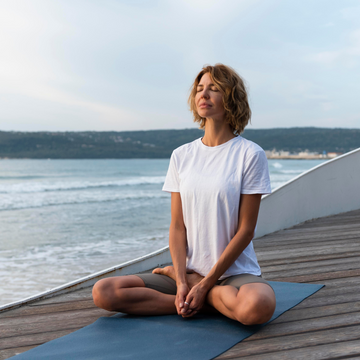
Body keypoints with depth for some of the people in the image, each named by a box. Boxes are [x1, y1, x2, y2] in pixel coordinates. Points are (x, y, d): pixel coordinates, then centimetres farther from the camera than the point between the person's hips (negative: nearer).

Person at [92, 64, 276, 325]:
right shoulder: (182, 156, 7)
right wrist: (182, 282, -11)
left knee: (257, 307, -39)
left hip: (234, 272, -3)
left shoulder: (250, 154, -5)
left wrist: (205, 283, -13)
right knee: (103, 293, -14)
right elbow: (177, 227, 2)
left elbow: (245, 230, -8)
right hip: (190, 270, 4)